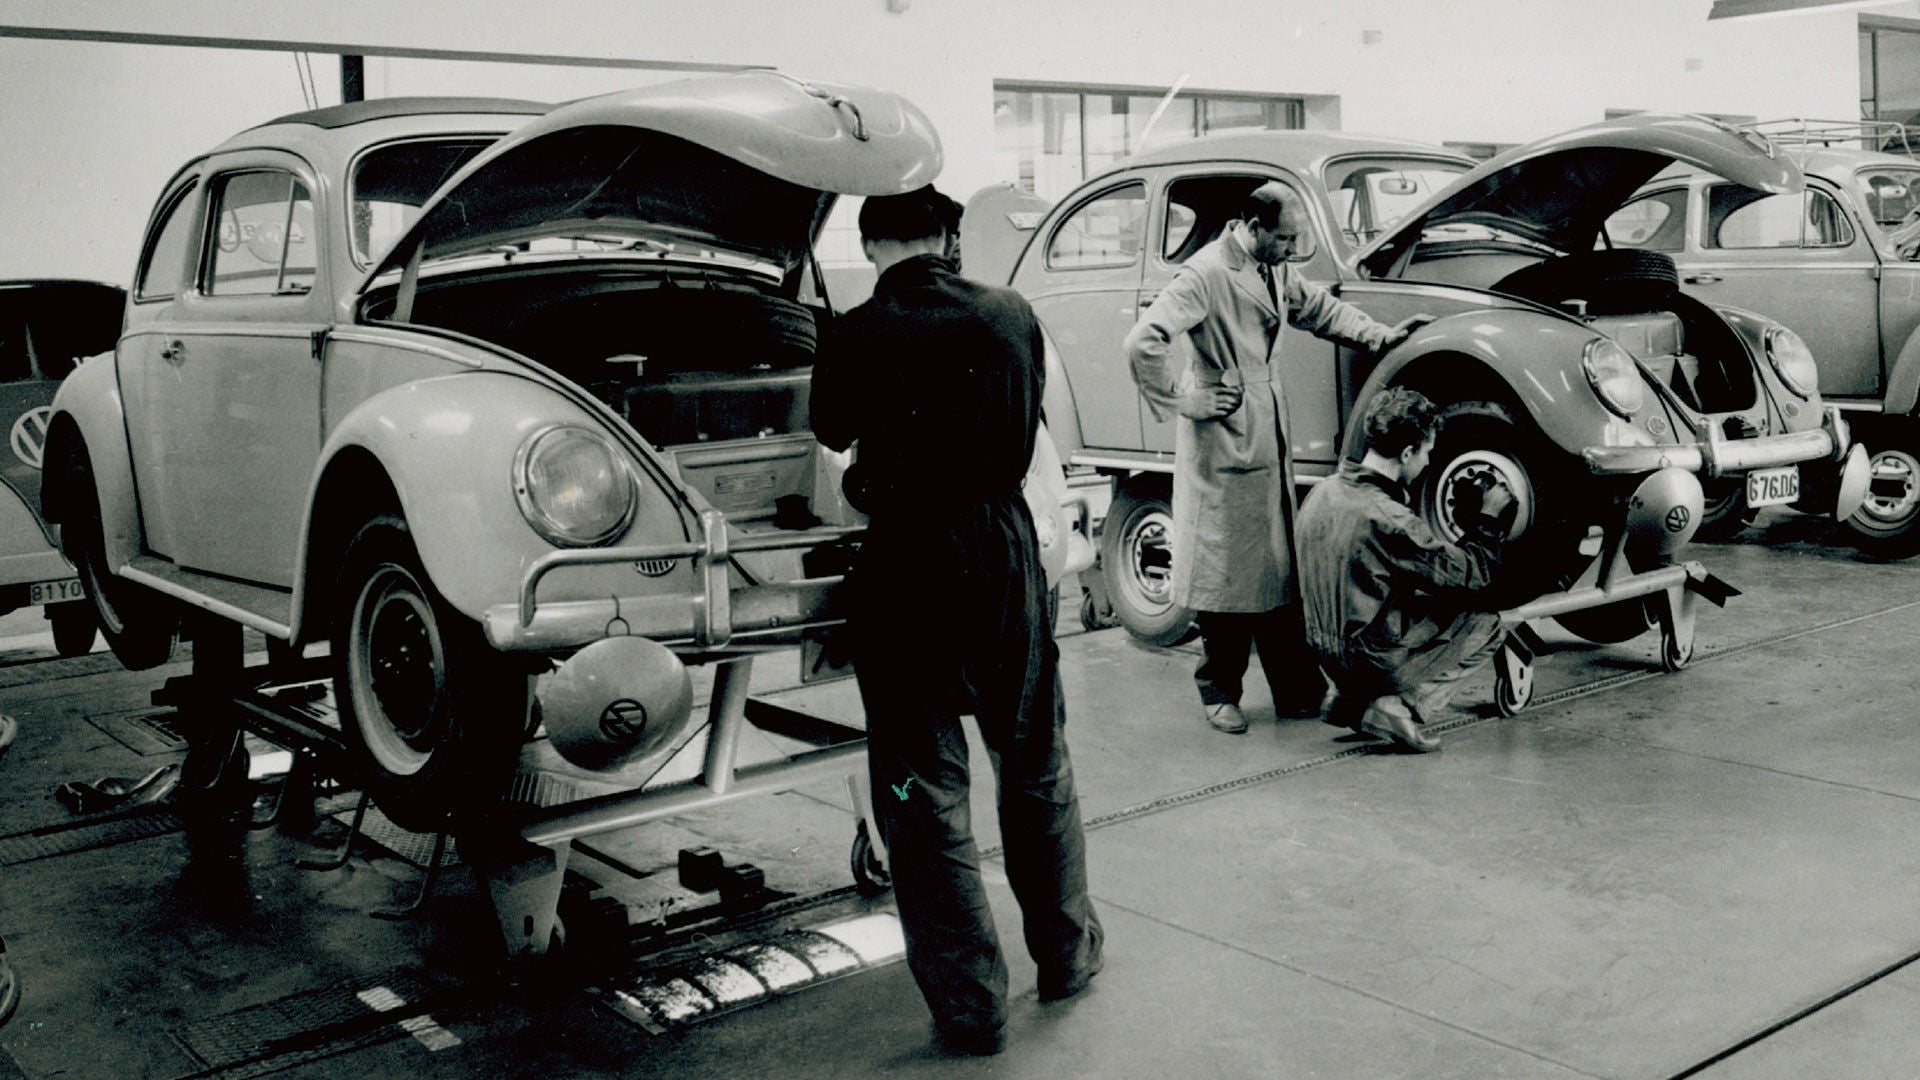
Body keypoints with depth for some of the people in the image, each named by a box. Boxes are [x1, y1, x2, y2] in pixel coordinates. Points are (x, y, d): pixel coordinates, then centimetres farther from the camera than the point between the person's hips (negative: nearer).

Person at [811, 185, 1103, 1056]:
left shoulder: (856, 337, -10)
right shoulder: (1012, 317, -2)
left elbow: (831, 434, 9)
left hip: (904, 567, -3)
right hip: (1004, 552, 4)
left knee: (924, 794, 7)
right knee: (1036, 765, 20)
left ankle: (971, 1008, 12)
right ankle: (1066, 952, 35)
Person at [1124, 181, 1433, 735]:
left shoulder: (1275, 270, 11)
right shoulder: (1207, 274, -16)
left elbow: (1318, 308, 26)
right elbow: (1143, 342, -22)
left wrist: (1382, 335, 17)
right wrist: (1185, 398, -15)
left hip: (1269, 441, 9)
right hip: (1222, 445, -8)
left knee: (1280, 566, 11)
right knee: (1225, 568, -2)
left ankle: (1296, 689, 18)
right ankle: (1219, 694, 11)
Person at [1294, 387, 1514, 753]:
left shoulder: (1323, 492, -1)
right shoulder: (1389, 520, -26)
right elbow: (1472, 575, -15)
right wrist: (1489, 518, 2)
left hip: (1327, 653, 8)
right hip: (1374, 660, -8)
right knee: (1484, 623, 7)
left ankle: (1351, 699, 17)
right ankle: (1400, 708, -3)